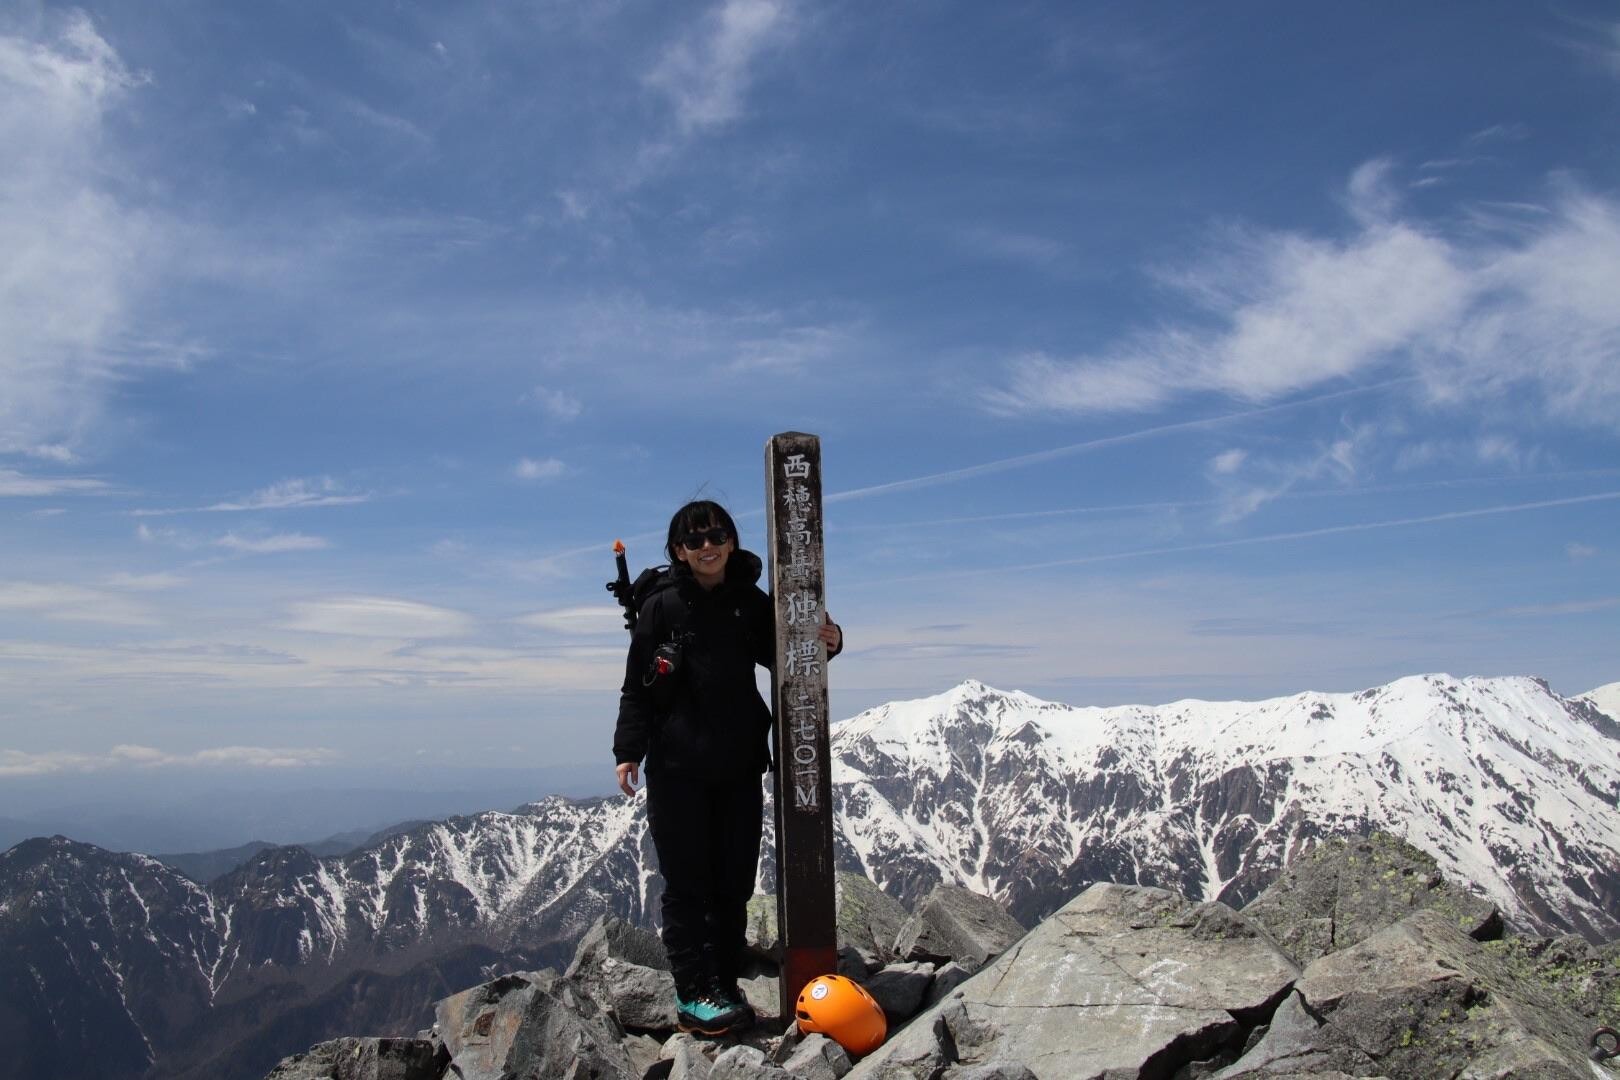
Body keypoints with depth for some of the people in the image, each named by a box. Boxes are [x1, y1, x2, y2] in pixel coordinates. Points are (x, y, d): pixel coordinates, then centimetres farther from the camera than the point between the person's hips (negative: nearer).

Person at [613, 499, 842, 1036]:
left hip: (739, 764, 4)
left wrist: (825, 643, -8)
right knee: (687, 882, 0)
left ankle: (724, 988, 19)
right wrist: (628, 749, -11)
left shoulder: (751, 603, 6)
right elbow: (637, 686, -3)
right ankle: (695, 995, 7)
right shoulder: (662, 607, -3)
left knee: (734, 882, 9)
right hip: (676, 766, -4)